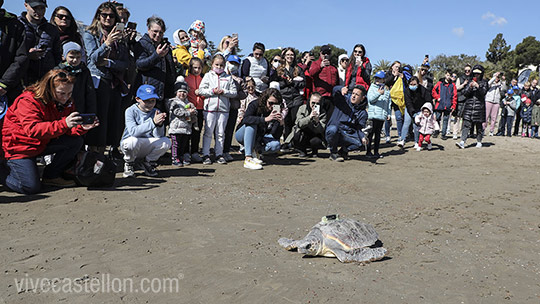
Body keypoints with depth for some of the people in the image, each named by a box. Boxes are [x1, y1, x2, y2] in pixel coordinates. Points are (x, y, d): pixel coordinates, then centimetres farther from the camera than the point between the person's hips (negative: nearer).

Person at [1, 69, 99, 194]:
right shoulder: (28, 101, -24)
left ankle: (51, 176, 3)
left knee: (76, 141, -12)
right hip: (20, 145, -7)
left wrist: (82, 127, -27)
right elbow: (32, 129, -37)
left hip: (43, 143, 7)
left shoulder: (66, 101, -3)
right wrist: (64, 124, -50)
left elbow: (68, 131, -3)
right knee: (31, 187, -18)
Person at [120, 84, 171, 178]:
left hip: (147, 147, 3)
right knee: (133, 140, -37)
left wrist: (159, 124, -34)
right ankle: (129, 164, -3)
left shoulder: (156, 112, -2)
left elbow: (159, 136, -12)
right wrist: (153, 122, -39)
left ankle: (148, 162, 6)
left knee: (166, 141, -21)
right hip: (128, 145, -3)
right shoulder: (131, 111, -12)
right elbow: (133, 131, -30)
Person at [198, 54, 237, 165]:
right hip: (210, 108, -1)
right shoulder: (208, 76, 8)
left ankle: (219, 154, 16)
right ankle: (206, 155, 8)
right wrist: (213, 91, -11)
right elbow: (201, 90, 0)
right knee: (208, 132, 1)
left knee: (220, 133, 7)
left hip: (224, 109, 2)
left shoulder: (228, 78, 11)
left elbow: (234, 92, 5)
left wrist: (224, 92, -10)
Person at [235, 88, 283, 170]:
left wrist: (281, 123, -35)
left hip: (257, 138, 3)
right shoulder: (255, 105, -18)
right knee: (252, 124, -35)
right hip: (242, 135, -2)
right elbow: (246, 119, -38)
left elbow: (276, 136, -17)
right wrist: (265, 119, -47)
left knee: (276, 145, -24)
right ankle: (248, 159, -40)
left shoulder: (276, 112, -11)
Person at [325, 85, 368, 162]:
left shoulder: (363, 113, 7)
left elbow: (359, 128, 1)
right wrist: (340, 91, -34)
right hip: (332, 132, -2)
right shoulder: (343, 101, 2)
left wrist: (363, 137, -21)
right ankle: (333, 153, -11)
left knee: (360, 142, -25)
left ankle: (342, 152, 6)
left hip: (347, 135, 2)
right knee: (333, 129, -37)